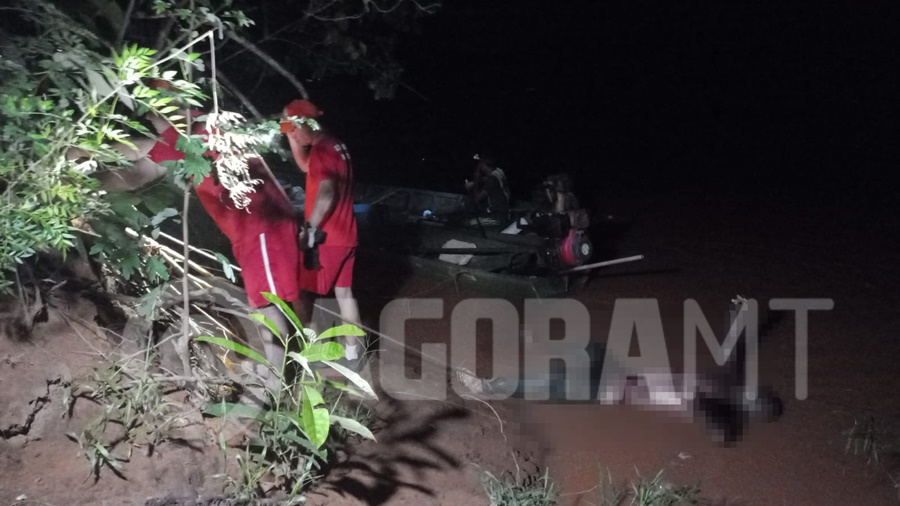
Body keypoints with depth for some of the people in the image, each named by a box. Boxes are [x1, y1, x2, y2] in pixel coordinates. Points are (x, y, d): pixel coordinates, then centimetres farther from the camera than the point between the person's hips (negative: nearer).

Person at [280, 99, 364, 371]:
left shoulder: (321, 151, -18)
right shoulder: (335, 146, 11)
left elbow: (326, 193, -31)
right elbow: (306, 167, 26)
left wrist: (309, 228, -26)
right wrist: (292, 138, 14)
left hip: (324, 238, -9)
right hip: (345, 236, 9)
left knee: (303, 293, 5)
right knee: (344, 293, 13)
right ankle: (352, 353, 18)